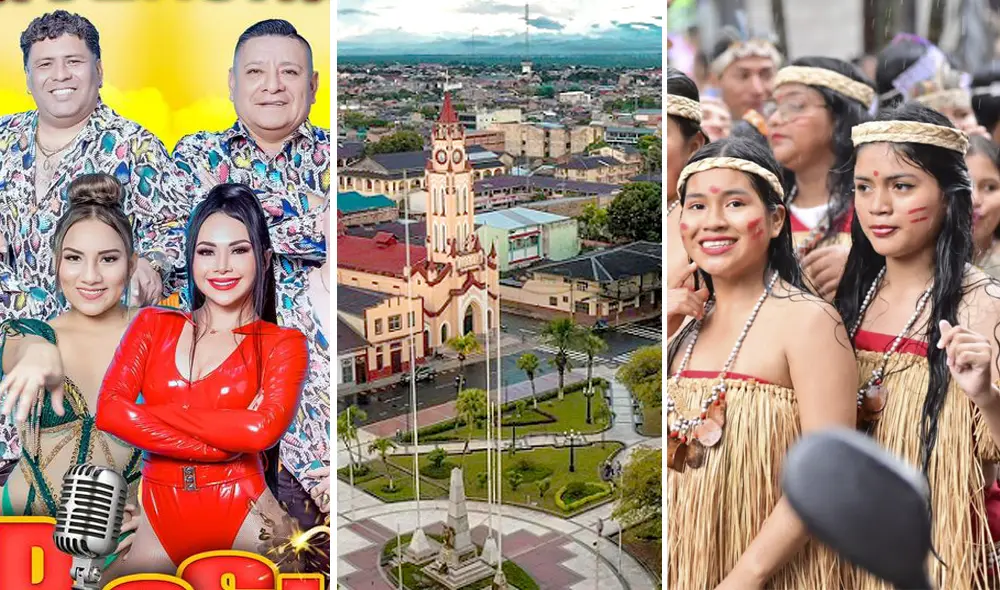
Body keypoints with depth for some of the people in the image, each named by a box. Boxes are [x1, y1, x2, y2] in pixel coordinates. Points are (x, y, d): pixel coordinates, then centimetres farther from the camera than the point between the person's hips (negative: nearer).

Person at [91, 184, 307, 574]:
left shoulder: (282, 344, 3)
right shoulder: (153, 325, 10)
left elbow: (264, 430, -15)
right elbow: (108, 411, -5)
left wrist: (148, 411, -9)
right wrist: (228, 437, -12)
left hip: (242, 513, -2)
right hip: (158, 517, 2)